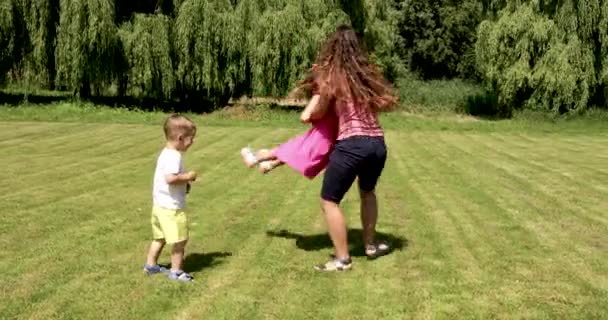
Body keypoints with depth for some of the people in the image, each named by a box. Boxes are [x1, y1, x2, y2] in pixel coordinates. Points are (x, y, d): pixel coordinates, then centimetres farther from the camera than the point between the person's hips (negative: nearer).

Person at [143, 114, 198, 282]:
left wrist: (184, 181, 9)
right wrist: (187, 177, -20)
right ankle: (176, 271, 10)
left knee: (159, 237, 23)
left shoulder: (165, 153, 10)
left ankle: (151, 265, 33)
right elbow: (170, 178, -34)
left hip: (160, 205, 10)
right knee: (179, 240, 2)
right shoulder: (174, 156, -22)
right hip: (171, 207, -10)